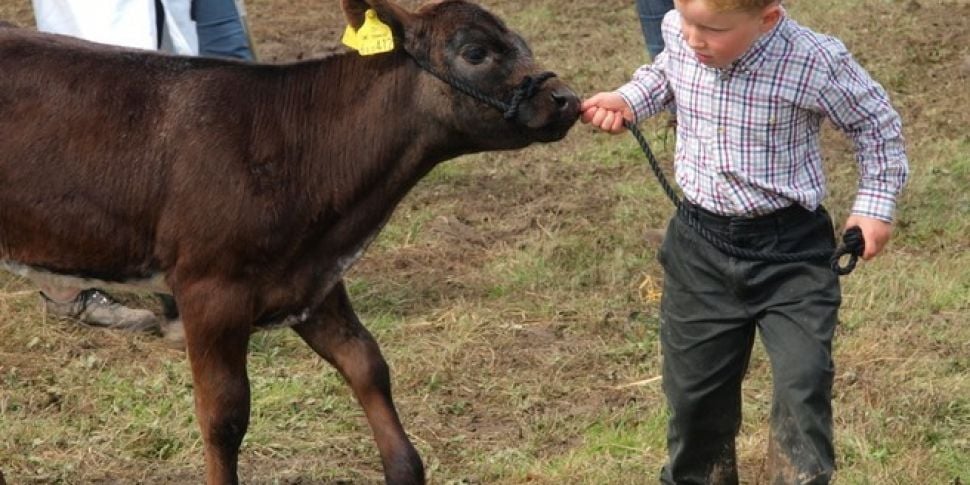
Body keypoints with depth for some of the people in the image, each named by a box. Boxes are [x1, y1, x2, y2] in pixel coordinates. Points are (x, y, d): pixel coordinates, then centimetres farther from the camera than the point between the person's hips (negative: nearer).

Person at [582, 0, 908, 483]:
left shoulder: (814, 62, -25)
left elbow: (875, 122, -6)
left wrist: (875, 204, -4)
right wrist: (628, 100, -2)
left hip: (790, 247, -4)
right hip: (700, 244, 4)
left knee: (803, 385, -11)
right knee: (694, 386, 17)